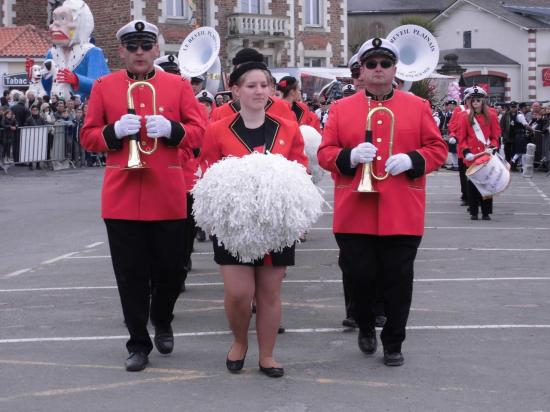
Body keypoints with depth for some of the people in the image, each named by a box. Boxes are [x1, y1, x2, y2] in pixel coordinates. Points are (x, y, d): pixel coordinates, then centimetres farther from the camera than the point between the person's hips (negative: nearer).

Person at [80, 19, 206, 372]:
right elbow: (88, 137, 6)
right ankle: (139, 344, 14)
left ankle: (162, 321, 36)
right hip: (122, 197, 0)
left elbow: (199, 131, 3)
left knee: (171, 269, 8)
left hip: (168, 197, 0)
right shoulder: (104, 87, 5)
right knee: (131, 274, 2)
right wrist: (115, 131, -13)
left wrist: (171, 129, -16)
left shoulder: (179, 85, 5)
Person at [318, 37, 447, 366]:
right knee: (359, 274, 1)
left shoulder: (418, 107, 7)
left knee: (398, 280, 4)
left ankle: (394, 343, 18)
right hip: (355, 213, 0)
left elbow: (438, 149, 7)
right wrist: (349, 156, -15)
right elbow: (325, 153, 6)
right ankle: (366, 327, 29)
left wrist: (412, 160, -12)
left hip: (402, 215, 0)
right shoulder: (341, 109, 7)